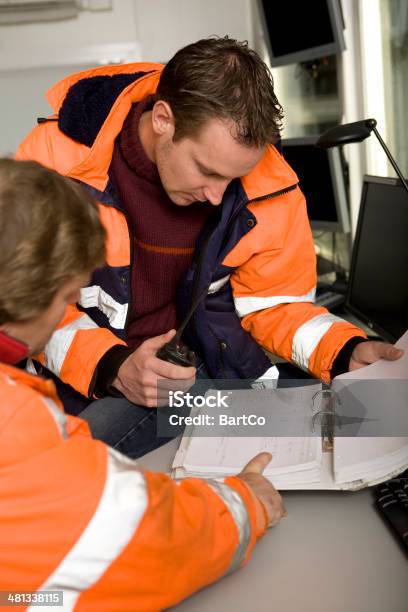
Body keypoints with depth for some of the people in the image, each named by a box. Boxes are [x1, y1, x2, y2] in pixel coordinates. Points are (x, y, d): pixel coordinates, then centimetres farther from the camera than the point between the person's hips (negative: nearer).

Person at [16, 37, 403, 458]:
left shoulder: (268, 183, -9)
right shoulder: (58, 158, -17)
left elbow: (274, 302, 3)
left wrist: (347, 353, -15)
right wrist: (112, 368, -27)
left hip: (208, 361, 3)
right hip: (84, 376, -2)